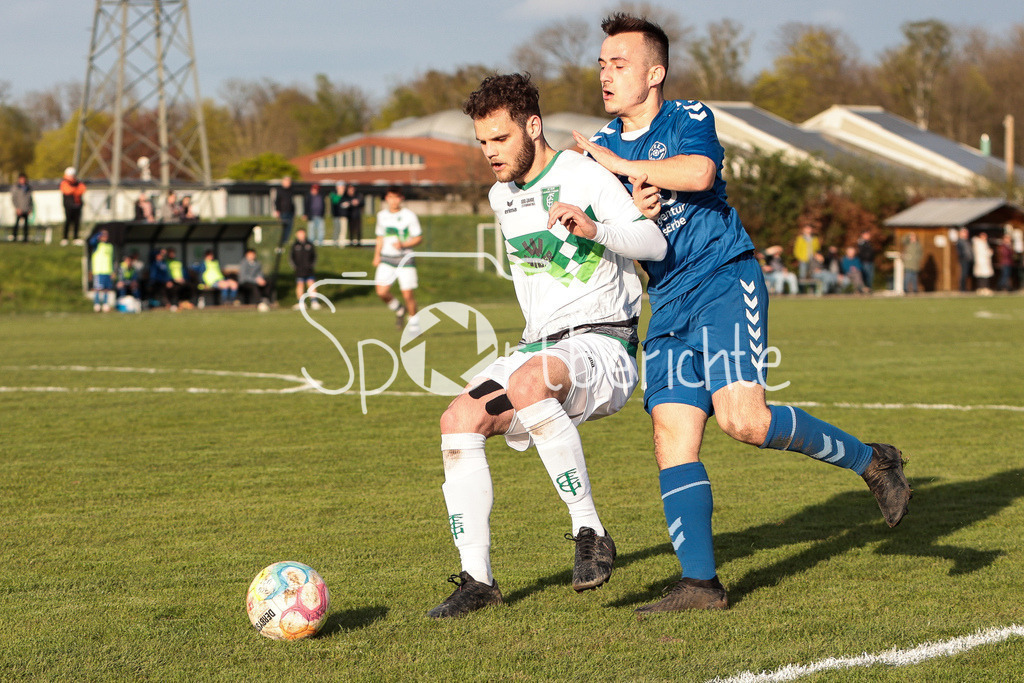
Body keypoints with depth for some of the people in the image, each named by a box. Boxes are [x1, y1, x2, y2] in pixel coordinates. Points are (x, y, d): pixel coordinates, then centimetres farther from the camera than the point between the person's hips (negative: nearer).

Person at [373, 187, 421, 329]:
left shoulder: (409, 216, -6)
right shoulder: (382, 215, 9)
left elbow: (418, 238, -3)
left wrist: (403, 244, -19)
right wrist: (377, 255, 12)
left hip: (404, 258, -4)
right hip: (386, 259, 4)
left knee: (408, 294, -7)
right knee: (382, 292, -11)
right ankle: (399, 310, 17)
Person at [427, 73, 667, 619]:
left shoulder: (584, 177, -10)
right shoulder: (501, 198, 14)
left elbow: (655, 244, -22)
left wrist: (593, 229, -37)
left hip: (602, 346, -8)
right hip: (539, 349, 8)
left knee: (528, 382, -39)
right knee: (458, 420, -16)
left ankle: (591, 533, -31)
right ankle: (477, 579, -11)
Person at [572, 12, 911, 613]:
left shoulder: (689, 118, -2)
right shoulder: (603, 144, 15)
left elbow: (699, 172, -24)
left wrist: (620, 165, -15)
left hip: (724, 281, -6)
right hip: (669, 305, 6)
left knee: (742, 418, -22)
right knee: (673, 435, -6)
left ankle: (869, 460, -1)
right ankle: (701, 583, -2)